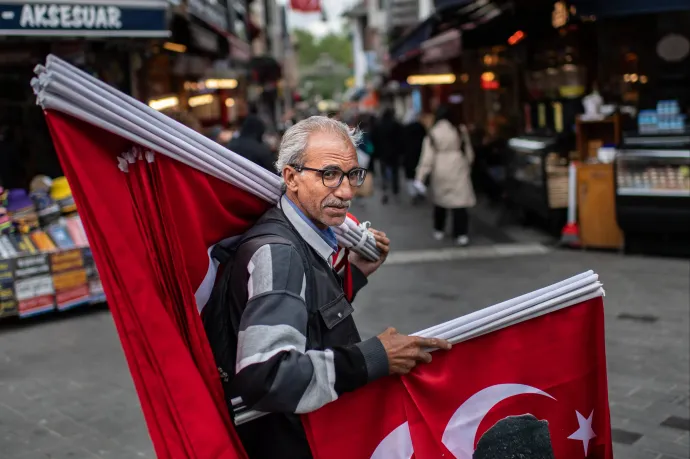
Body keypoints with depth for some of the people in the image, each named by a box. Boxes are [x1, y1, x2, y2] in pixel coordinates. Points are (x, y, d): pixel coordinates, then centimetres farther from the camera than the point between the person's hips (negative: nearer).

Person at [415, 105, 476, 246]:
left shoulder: (432, 134, -6)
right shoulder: (459, 130, -4)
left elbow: (427, 157, -9)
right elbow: (468, 151, 7)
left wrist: (421, 177, -7)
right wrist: (468, 165, 25)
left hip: (440, 171, 1)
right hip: (457, 170, -1)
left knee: (440, 201, 17)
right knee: (459, 200, -2)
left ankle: (439, 230, 27)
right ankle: (460, 234, -7)